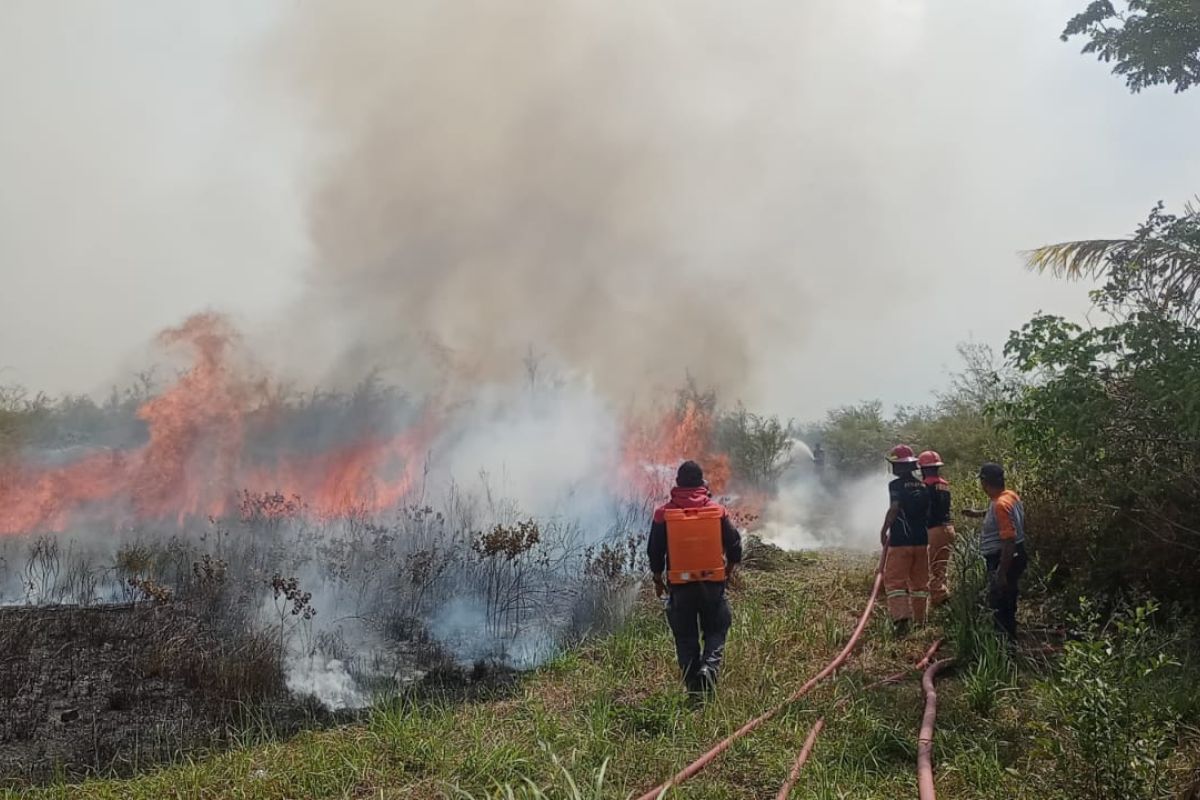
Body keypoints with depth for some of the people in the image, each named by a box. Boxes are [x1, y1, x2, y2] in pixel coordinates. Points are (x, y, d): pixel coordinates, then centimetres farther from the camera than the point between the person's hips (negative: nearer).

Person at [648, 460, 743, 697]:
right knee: (715, 631, 13)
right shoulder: (718, 511, -3)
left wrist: (658, 580, 16)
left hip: (680, 585, 0)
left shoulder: (664, 514, -5)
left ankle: (694, 688, 9)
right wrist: (729, 570, 22)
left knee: (685, 637, 10)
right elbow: (734, 546, 3)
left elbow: (655, 552, 1)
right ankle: (710, 667, -13)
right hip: (713, 583, 0)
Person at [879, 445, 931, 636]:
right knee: (919, 581, 14)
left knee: (895, 580, -3)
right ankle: (920, 620, 21)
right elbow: (928, 512, 11)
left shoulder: (896, 485, -10)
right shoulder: (923, 486, 9)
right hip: (921, 540, 6)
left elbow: (894, 509, -18)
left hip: (900, 541, -6)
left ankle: (901, 617, -18)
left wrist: (883, 531, -9)